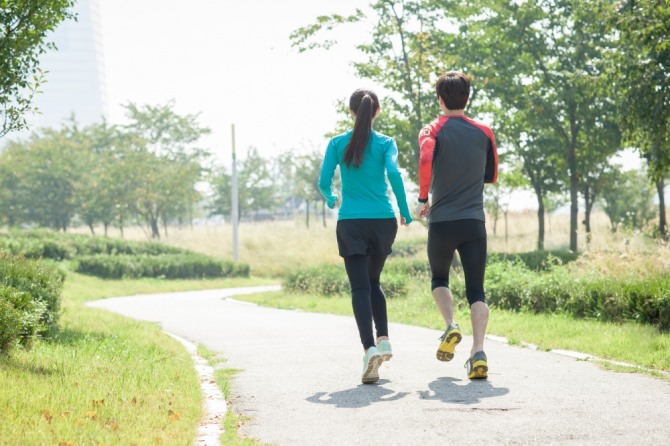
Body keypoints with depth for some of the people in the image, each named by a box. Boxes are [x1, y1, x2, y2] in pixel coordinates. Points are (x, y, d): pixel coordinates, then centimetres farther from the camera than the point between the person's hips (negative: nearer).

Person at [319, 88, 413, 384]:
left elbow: (324, 183, -1)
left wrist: (332, 200, 22)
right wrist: (405, 212, -5)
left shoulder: (337, 144, 3)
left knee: (360, 287, -4)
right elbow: (393, 173, -14)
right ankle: (383, 339, 6)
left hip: (351, 224, -1)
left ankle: (369, 347, -23)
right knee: (373, 282, 20)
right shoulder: (385, 143, 2)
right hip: (383, 221, 1)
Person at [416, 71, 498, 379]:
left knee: (439, 278, 22)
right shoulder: (484, 133, 7)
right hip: (474, 221, 1)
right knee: (476, 290, 2)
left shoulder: (432, 131, -2)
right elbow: (492, 176, 17)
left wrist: (423, 198, -10)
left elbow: (425, 160, -22)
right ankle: (478, 352, -14)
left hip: (441, 221, -1)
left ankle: (451, 326, -2)